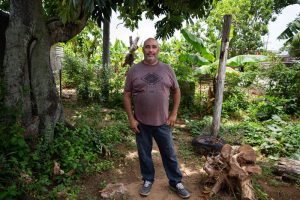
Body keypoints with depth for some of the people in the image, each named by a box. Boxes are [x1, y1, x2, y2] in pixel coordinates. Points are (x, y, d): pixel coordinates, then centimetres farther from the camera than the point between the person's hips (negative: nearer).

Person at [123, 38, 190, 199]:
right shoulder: (134, 70, -3)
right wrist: (131, 119, -6)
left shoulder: (167, 69, 0)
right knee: (144, 154, 15)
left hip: (162, 122, 1)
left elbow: (176, 91, 7)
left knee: (169, 154, 12)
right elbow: (127, 95, -1)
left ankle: (176, 182, 32)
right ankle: (148, 180, 37)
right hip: (141, 123, 0)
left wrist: (174, 114, 1)